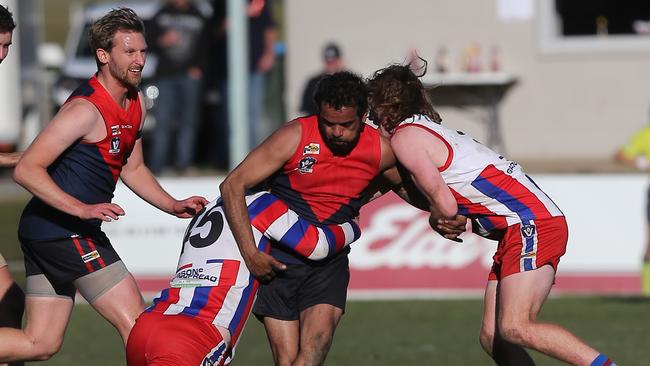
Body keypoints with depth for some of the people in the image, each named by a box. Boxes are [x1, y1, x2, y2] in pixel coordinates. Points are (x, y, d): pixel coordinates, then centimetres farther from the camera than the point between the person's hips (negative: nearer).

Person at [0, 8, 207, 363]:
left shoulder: (135, 103, 12)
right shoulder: (86, 110, -18)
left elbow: (132, 169, 26)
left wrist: (173, 206, 13)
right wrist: (82, 209, -31)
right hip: (65, 231, -10)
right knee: (136, 325, -7)